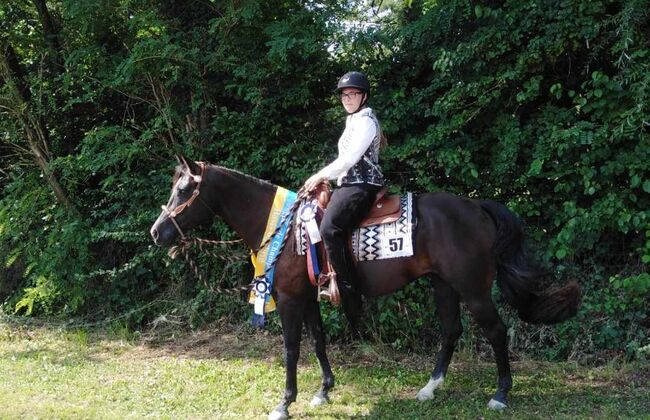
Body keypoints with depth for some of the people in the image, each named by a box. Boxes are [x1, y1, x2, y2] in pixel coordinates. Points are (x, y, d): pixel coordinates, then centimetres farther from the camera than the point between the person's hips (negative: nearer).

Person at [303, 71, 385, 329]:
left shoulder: (365, 120, -8)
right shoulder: (354, 121, 23)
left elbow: (349, 158, -16)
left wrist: (321, 175, -8)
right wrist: (326, 177, 15)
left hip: (362, 185, -11)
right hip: (350, 184, 11)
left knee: (330, 228, -29)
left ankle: (352, 295, -31)